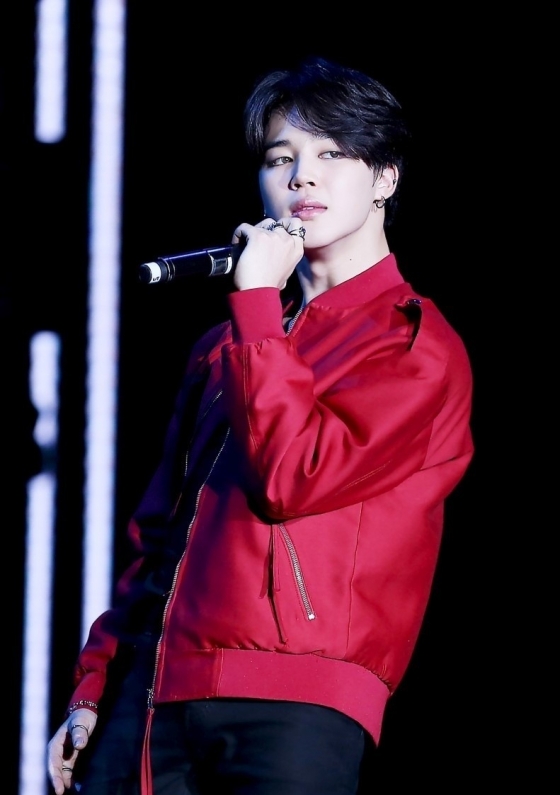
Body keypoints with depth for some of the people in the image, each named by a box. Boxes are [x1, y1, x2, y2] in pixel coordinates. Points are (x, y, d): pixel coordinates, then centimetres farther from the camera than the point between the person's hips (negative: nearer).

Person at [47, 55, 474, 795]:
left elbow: (292, 479, -13)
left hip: (293, 705, -6)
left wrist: (256, 304, -6)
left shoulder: (417, 345, 1)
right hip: (152, 699, 6)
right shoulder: (226, 344, 22)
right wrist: (94, 685, 16)